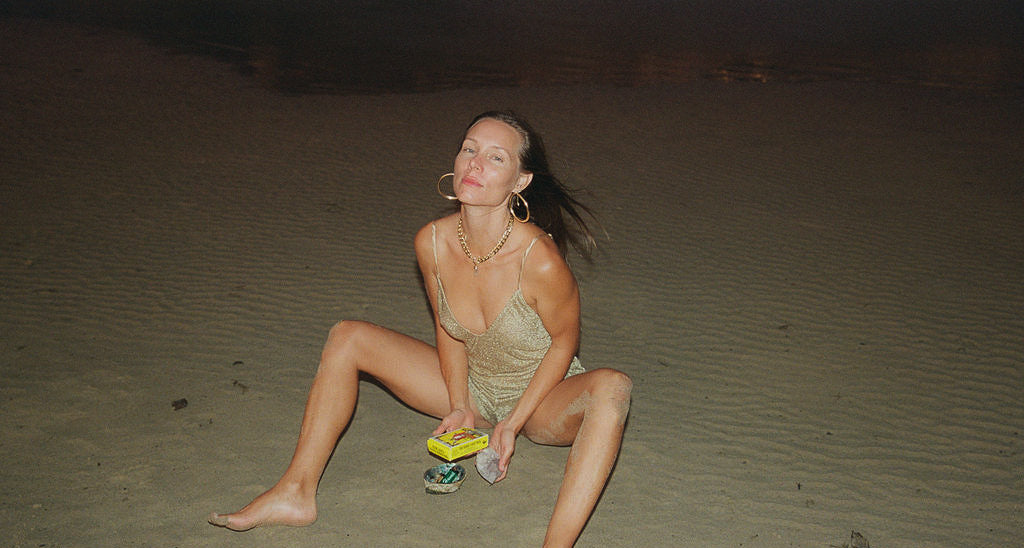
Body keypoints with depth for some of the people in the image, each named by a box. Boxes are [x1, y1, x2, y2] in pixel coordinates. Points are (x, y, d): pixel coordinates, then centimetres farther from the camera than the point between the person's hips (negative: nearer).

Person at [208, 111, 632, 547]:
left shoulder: (539, 259, -31)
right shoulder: (432, 242, -17)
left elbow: (564, 341, -14)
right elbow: (448, 330, -1)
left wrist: (513, 423, -17)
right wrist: (459, 408, -9)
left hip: (543, 399, -4)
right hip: (472, 390, 5)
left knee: (612, 386, -37)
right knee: (347, 338, -4)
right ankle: (296, 493, -4)